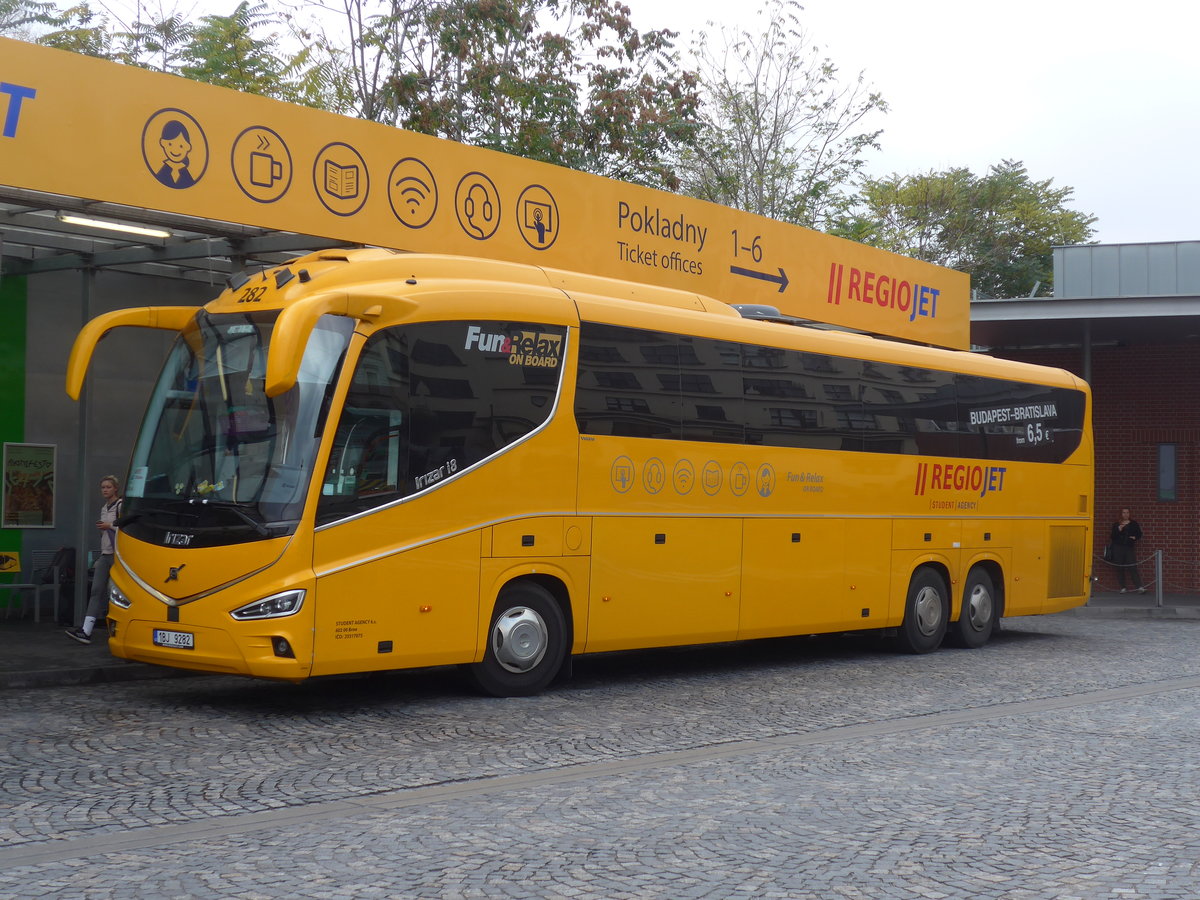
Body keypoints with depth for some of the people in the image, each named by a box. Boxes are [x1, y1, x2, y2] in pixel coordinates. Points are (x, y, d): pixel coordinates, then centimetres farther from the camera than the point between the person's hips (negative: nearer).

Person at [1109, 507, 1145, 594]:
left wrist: (1135, 537, -6)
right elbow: (1113, 536, 2)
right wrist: (1118, 530, -13)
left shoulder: (1134, 524, 9)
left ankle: (1139, 587, -11)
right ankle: (1123, 588, 7)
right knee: (1120, 568, 1)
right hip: (1118, 548, 1)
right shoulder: (1116, 524, 7)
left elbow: (1139, 533, 14)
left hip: (1130, 548, -1)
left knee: (1133, 567, -8)